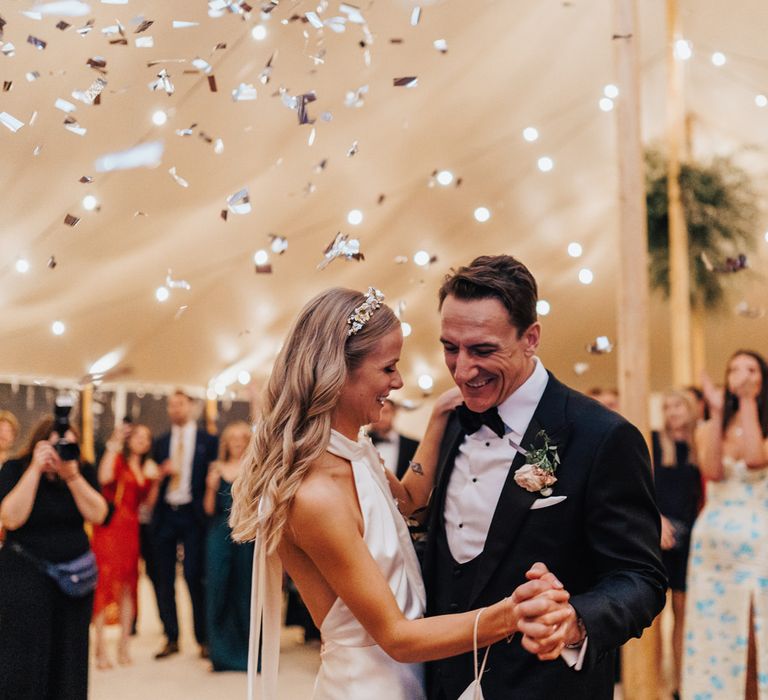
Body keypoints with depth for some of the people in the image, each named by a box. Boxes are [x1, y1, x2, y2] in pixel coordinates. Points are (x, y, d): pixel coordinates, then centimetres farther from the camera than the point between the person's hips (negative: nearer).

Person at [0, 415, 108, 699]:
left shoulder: (84, 471, 2)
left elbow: (97, 515, -10)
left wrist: (72, 474, -20)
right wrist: (36, 469, -21)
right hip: (25, 576, -3)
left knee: (69, 654, 6)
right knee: (24, 654, -4)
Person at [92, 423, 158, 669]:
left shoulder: (145, 467, 18)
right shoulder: (118, 459, -2)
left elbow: (149, 501, 17)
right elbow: (104, 477, -24)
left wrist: (154, 480, 2)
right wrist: (114, 445, -19)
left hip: (131, 529, 7)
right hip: (110, 526, -7)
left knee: (127, 587, 8)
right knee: (105, 583, -9)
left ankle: (123, 645, 14)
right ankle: (100, 649, -8)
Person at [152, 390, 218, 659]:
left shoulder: (208, 441, 5)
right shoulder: (161, 443, 15)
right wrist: (161, 474, -8)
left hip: (193, 515, -4)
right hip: (165, 514, 4)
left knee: (195, 577, -6)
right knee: (164, 578, 4)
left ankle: (203, 639, 3)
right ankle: (171, 638, 13)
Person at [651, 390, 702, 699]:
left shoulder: (698, 447, 10)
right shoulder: (653, 440, 2)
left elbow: (703, 495, 5)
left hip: (688, 535, 3)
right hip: (657, 532, -3)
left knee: (684, 611, 6)